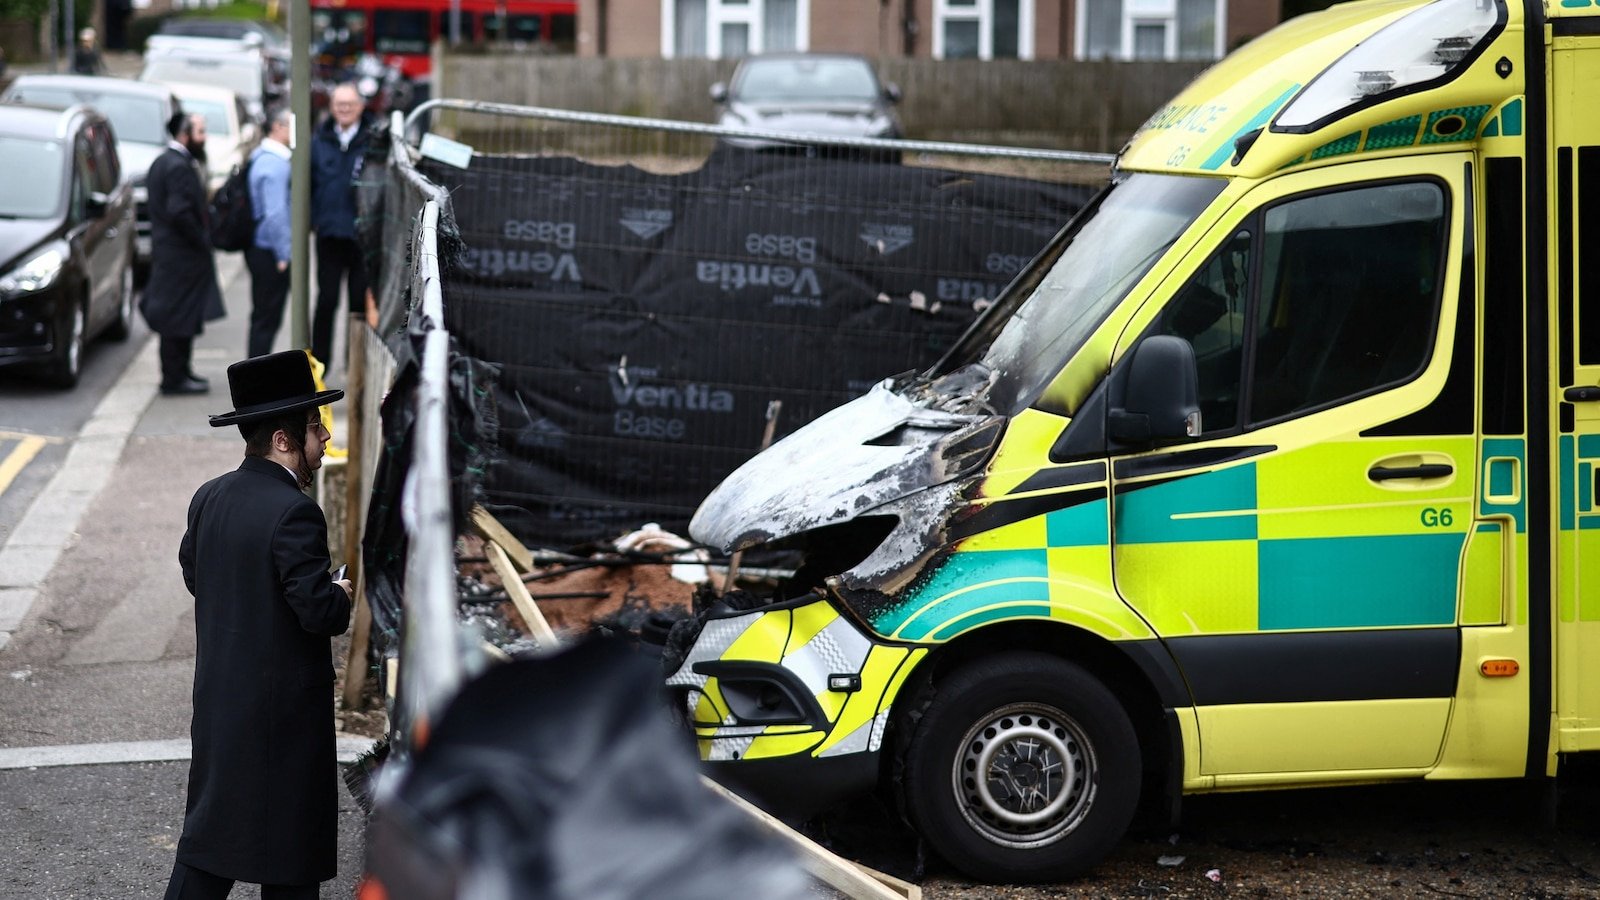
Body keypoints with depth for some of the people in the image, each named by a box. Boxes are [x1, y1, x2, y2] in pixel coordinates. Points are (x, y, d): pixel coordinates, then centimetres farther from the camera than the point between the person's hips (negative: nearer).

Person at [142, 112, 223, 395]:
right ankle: (175, 378, -1)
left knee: (178, 318, 17)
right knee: (180, 316, -5)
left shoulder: (162, 162, 15)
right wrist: (201, 240, -17)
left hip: (166, 250, 11)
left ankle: (178, 371, 25)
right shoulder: (180, 167, -19)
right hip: (182, 255, -11)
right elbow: (180, 211, -26)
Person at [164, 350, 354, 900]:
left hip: (218, 700, 8)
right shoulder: (293, 512, -22)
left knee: (211, 829, 14)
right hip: (284, 706, -8)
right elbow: (319, 609, -24)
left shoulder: (209, 498, 4)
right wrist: (341, 599, -3)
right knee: (291, 835, 5)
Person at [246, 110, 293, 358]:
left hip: (260, 251, 10)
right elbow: (275, 213, -23)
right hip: (270, 253, -10)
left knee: (265, 318, 16)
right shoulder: (274, 163, -18)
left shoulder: (261, 157, 13)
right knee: (267, 319, -3)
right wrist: (283, 255, -18)